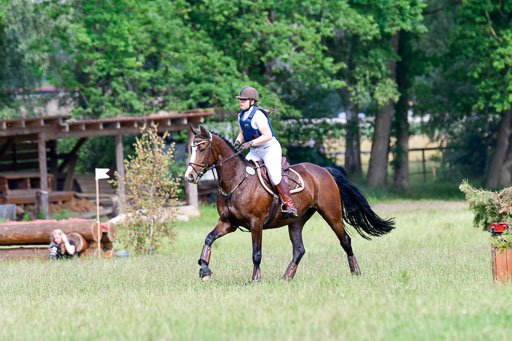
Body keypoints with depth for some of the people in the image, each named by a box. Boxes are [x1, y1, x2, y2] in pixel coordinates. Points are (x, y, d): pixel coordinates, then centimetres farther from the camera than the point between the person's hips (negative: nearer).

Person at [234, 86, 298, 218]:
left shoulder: (257, 115, -20)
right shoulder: (241, 115, 7)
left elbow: (267, 135, -23)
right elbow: (242, 133, 19)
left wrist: (251, 143, -28)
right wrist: (238, 141, -4)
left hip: (270, 149, -9)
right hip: (255, 152, 9)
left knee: (274, 175, -24)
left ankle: (289, 206, -20)